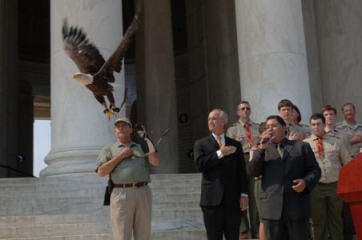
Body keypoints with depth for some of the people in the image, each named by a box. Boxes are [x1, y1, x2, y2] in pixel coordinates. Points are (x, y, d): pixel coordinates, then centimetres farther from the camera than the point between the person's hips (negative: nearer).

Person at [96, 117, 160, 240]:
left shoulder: (141, 147, 21)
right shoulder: (108, 149, 14)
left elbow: (156, 162, 4)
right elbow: (101, 172, -1)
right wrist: (121, 156, -3)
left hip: (143, 192, 3)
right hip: (121, 194, -2)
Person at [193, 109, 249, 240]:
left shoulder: (235, 144, 11)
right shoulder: (201, 144, 7)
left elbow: (242, 171, 7)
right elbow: (199, 165, -10)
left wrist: (244, 194, -2)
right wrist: (220, 153, -11)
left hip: (232, 198, 1)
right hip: (212, 198, -1)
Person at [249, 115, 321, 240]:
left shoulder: (301, 146, 12)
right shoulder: (262, 151, 16)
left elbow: (314, 170, 7)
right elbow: (253, 172, 0)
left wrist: (306, 182, -13)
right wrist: (261, 148, -10)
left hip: (297, 207, -1)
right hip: (272, 209, 1)